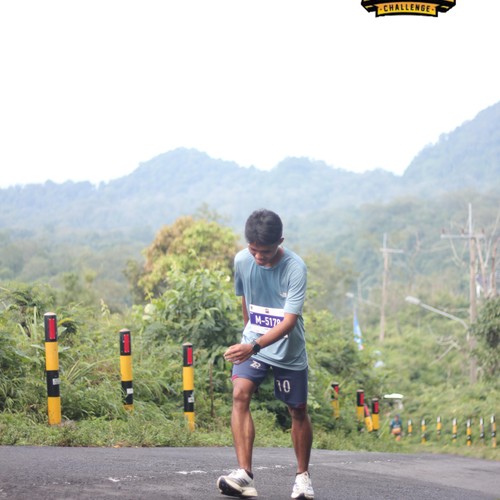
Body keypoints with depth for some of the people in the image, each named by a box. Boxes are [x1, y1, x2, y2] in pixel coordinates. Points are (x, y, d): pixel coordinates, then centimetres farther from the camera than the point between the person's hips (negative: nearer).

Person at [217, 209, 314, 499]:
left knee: (298, 410, 9)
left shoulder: (295, 268, -23)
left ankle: (303, 476, 29)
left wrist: (255, 346, -41)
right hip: (252, 345, 3)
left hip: (289, 350, -2)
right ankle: (245, 475, -25)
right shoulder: (242, 261, -9)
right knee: (240, 394, -19)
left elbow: (290, 320, -29)